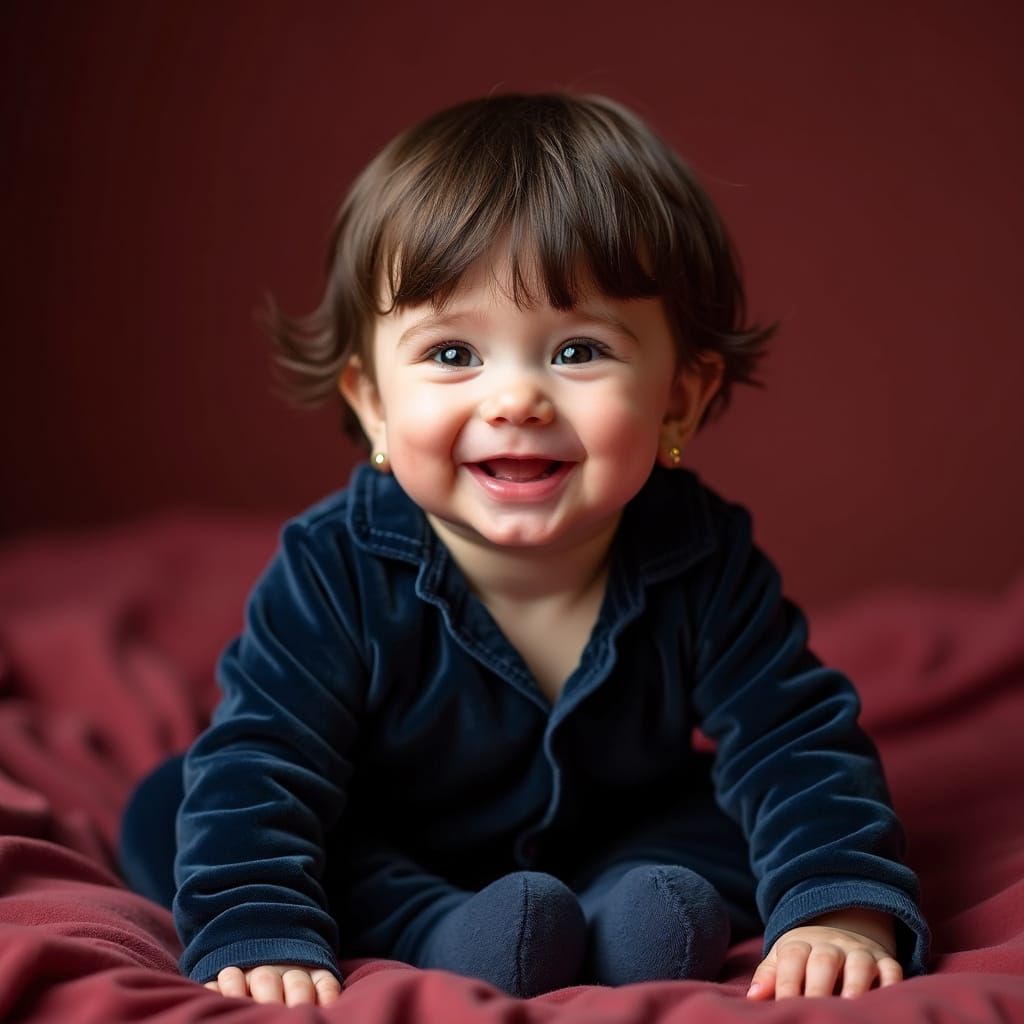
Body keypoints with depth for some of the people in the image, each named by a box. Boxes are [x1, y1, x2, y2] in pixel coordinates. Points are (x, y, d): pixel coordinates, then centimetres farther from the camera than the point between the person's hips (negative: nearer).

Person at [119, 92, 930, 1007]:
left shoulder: (705, 565, -22)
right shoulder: (338, 572, -28)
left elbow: (801, 746, -22)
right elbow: (260, 769, -29)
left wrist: (845, 917, -37)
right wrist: (259, 938, -44)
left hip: (630, 848, 1)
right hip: (386, 862, -1)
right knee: (163, 814, -20)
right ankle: (438, 937, -33)